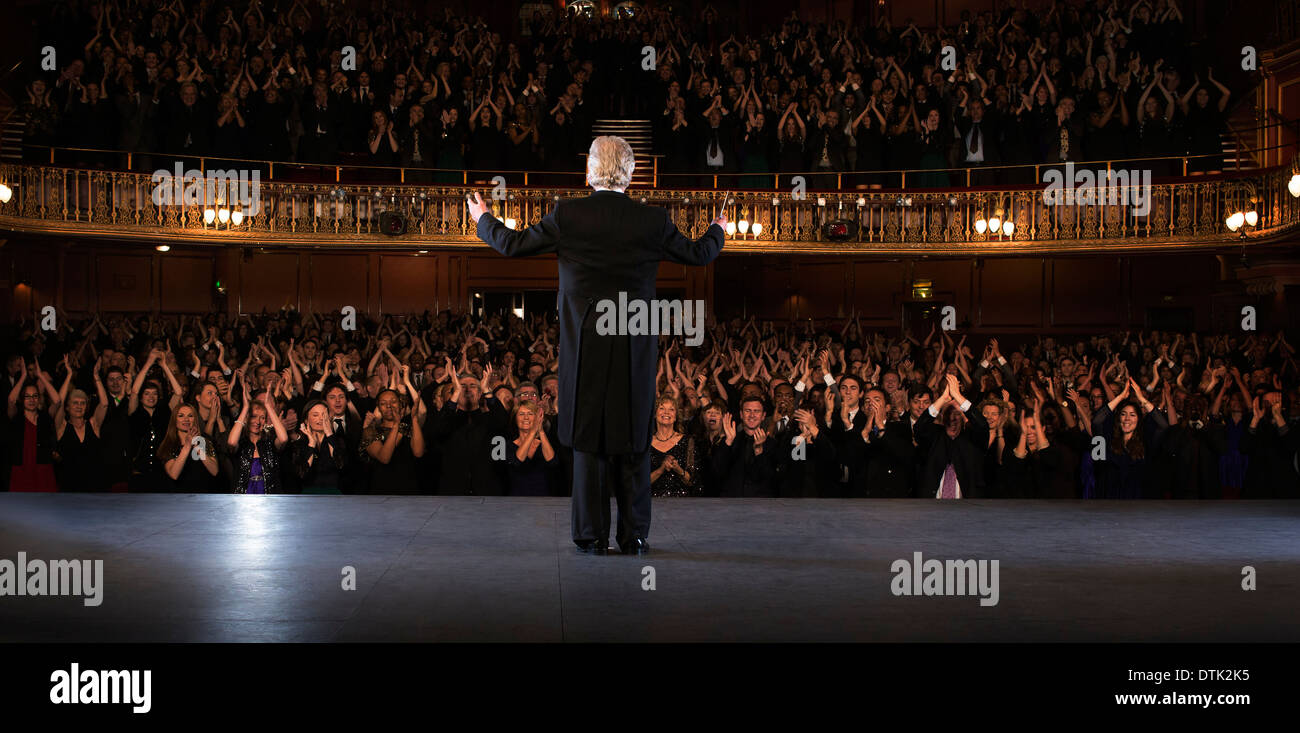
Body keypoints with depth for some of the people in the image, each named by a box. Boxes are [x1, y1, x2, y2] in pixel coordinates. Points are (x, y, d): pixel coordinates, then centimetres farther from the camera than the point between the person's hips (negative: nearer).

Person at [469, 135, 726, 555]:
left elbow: (513, 245, 4)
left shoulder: (567, 216, -6)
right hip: (635, 348, 1)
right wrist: (717, 231, 35)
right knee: (633, 439, 9)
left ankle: (591, 536, 10)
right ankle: (634, 536, 12)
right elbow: (698, 254, 12)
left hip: (585, 347, 0)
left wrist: (484, 219, 24)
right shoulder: (653, 221, -3)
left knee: (588, 439, 7)